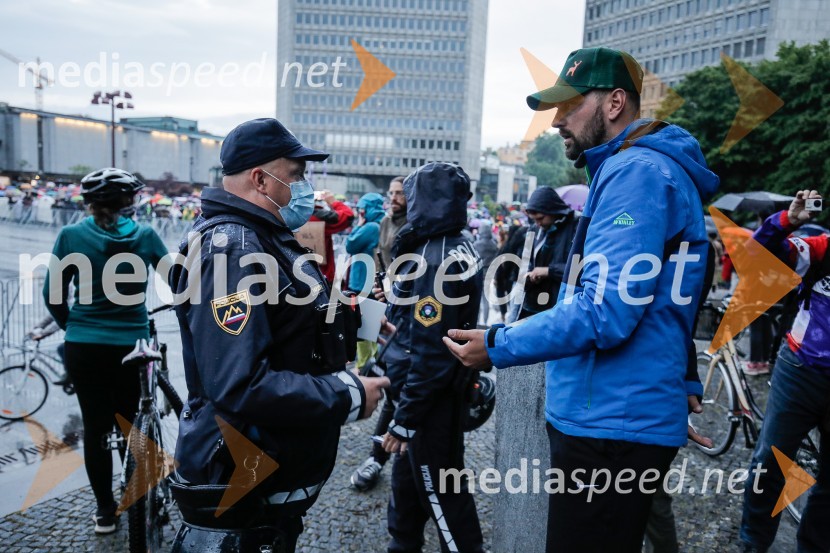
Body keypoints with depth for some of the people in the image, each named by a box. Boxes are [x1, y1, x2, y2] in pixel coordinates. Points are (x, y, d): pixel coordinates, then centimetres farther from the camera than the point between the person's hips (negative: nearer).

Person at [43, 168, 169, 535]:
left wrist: (72, 325, 15)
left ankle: (105, 511, 20)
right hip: (132, 345, 0)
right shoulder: (145, 236, -5)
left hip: (83, 346, 0)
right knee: (131, 424, 17)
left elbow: (53, 296, -1)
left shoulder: (71, 236, -5)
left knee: (96, 426, 10)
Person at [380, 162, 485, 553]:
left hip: (434, 397, -10)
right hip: (444, 388, 10)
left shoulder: (437, 260, -25)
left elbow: (431, 354, -26)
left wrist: (404, 417, -19)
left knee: (440, 489, 8)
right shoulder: (460, 245, 4)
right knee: (409, 474, 24)